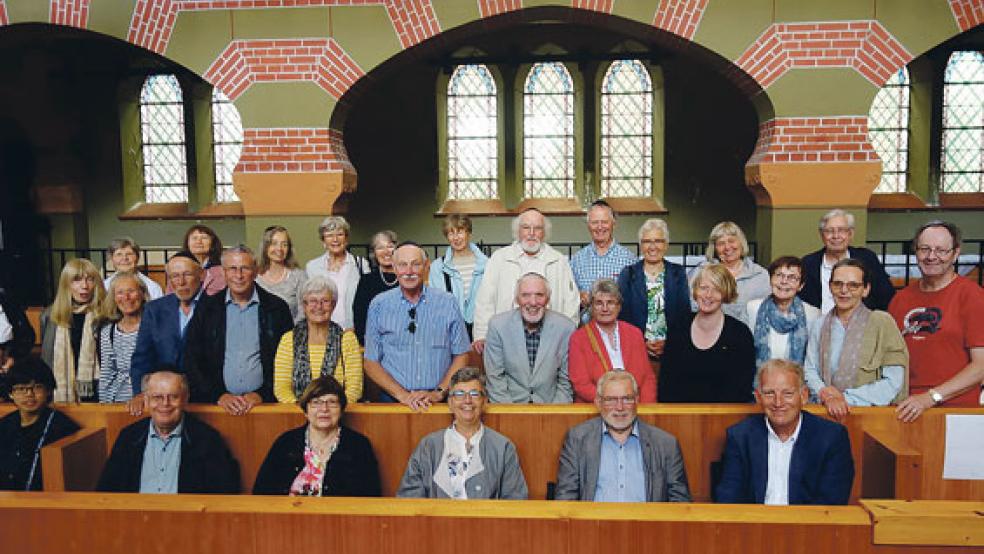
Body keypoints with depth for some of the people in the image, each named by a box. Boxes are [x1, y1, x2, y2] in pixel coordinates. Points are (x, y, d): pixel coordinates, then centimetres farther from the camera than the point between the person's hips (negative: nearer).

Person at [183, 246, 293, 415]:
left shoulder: (277, 307, 6)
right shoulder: (206, 308, 9)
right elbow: (192, 361, 7)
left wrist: (261, 394, -5)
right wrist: (219, 396, -4)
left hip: (263, 402, -1)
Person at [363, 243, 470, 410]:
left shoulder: (448, 303, 4)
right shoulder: (378, 305, 4)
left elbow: (461, 355, 6)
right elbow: (371, 362, 5)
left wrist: (439, 392, -5)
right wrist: (403, 395, -5)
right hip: (394, 400, 0)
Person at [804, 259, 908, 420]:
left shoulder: (882, 322, 0)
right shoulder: (821, 325, 11)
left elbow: (893, 382, -4)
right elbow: (810, 371, 9)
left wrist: (845, 398, -10)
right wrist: (826, 395, -10)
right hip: (825, 412, 2)